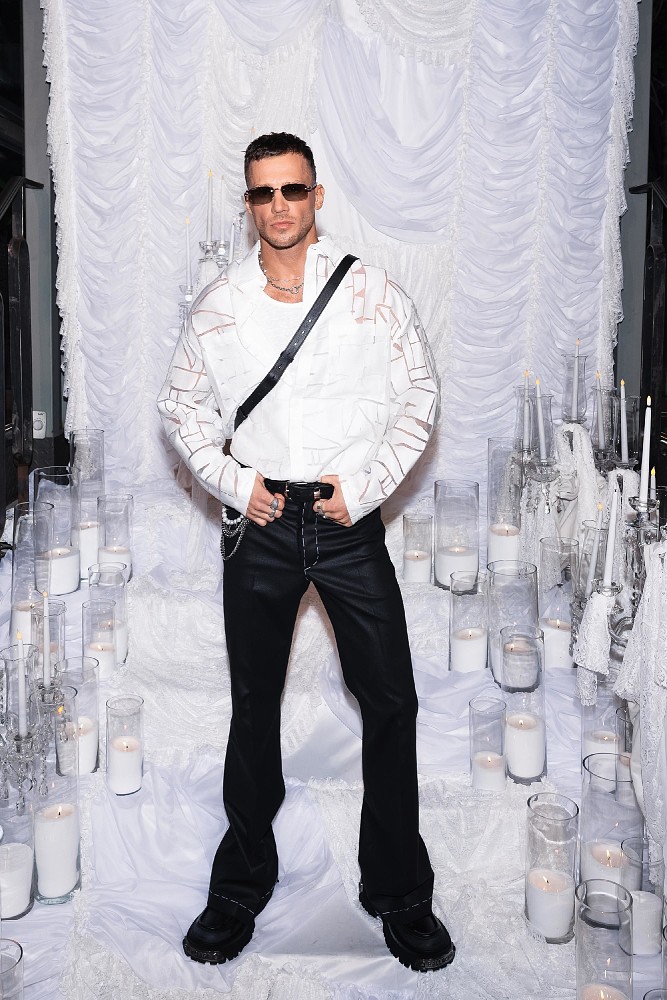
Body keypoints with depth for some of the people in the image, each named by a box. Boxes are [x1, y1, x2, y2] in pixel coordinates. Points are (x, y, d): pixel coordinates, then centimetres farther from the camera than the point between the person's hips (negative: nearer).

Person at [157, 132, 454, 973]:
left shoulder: (373, 293, 0)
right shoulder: (218, 305, 4)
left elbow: (419, 395, 3)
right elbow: (182, 405, 12)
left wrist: (366, 485, -8)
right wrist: (230, 479, -3)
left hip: (349, 524, -1)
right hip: (258, 525, 1)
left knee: (390, 703, 1)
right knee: (254, 706, 11)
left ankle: (399, 892, 20)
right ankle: (243, 885, 29)